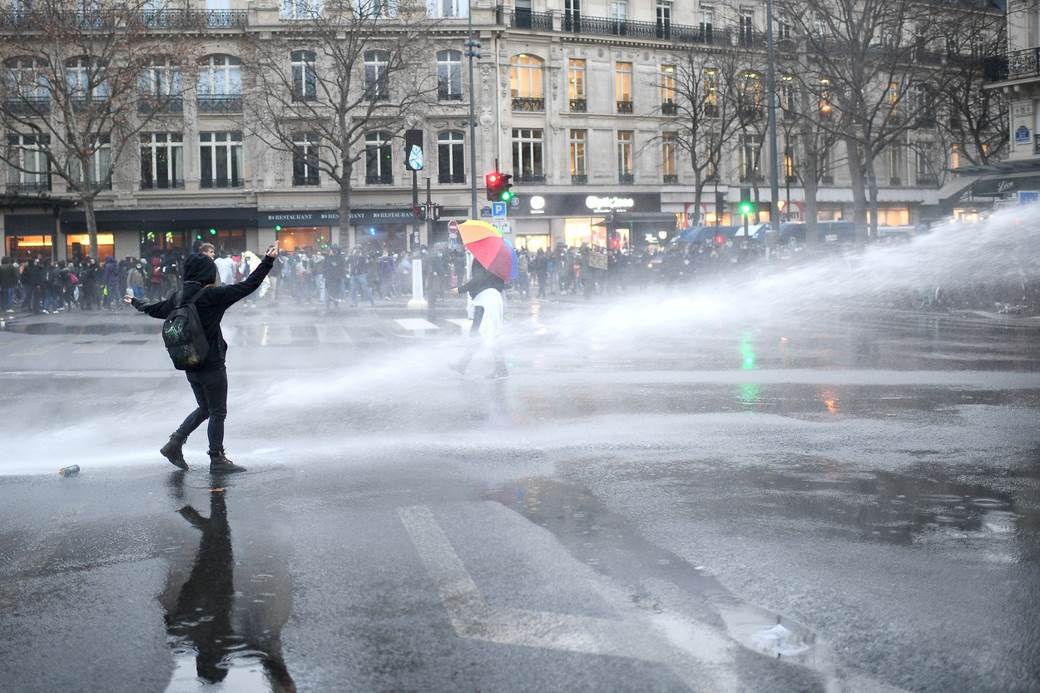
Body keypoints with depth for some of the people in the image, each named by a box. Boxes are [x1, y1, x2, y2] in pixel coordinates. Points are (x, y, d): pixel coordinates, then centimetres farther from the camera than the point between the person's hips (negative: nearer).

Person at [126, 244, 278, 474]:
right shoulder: (211, 295, -16)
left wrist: (136, 303, 43)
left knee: (204, 409, 22)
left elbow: (154, 309, 22)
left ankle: (175, 443, 17)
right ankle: (217, 459, 12)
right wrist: (268, 261, -12)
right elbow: (248, 286, -17)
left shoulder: (178, 297, 4)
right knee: (218, 412, 6)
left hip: (190, 366, 7)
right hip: (212, 366, -7)